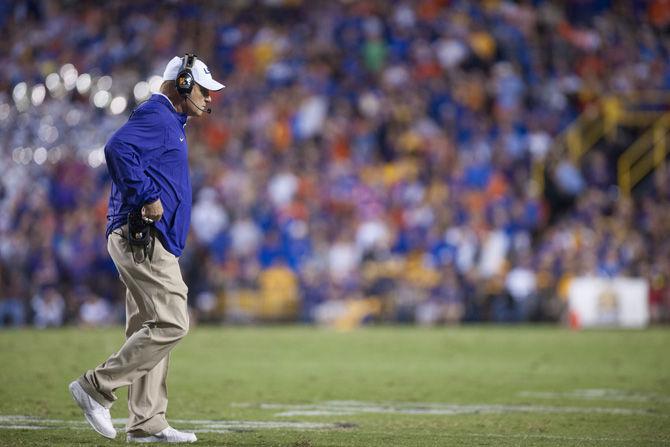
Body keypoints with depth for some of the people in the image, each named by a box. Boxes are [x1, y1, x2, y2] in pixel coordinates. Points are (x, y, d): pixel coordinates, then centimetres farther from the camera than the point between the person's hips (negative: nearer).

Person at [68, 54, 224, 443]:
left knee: (149, 330, 10)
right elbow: (117, 148, -27)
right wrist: (147, 198, -24)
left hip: (146, 242, 11)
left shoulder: (168, 123, 24)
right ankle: (98, 387, -9)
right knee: (172, 324, -14)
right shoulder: (156, 116, -9)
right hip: (142, 239, -11)